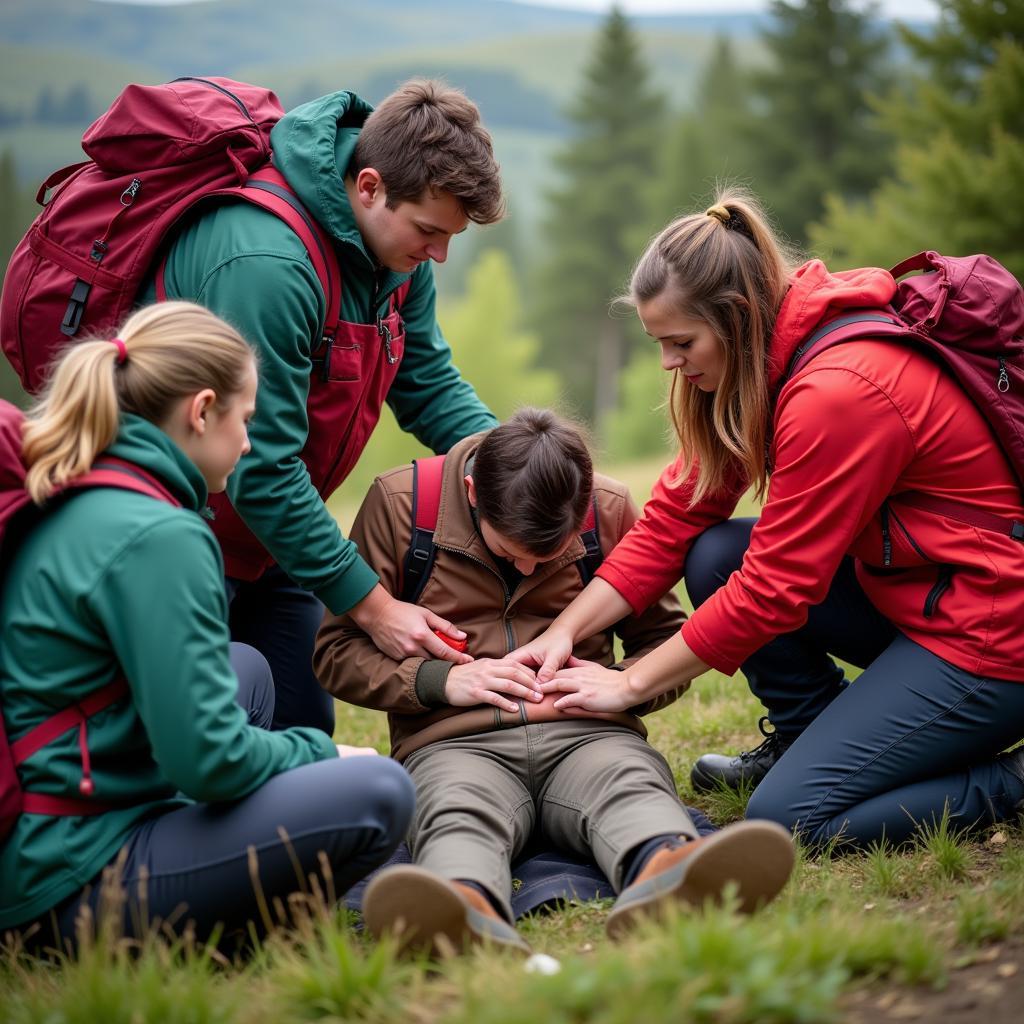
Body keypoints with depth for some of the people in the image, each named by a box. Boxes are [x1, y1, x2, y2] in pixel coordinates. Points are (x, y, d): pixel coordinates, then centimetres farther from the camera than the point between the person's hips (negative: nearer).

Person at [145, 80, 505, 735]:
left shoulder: (395, 239, -5)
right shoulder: (266, 262, -33)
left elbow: (427, 381, 5)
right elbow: (262, 472, -29)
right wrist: (369, 603, -23)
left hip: (263, 527, 8)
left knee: (302, 729, 10)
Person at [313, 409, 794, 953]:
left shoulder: (612, 508, 10)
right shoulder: (399, 502, 3)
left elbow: (666, 638, 22)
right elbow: (336, 649, 8)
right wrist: (440, 680, -8)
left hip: (585, 733, 2)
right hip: (455, 742, -1)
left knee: (633, 785, -35)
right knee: (458, 812, -38)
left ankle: (662, 872, -69)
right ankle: (467, 905, -72)